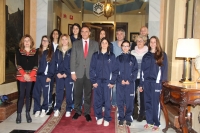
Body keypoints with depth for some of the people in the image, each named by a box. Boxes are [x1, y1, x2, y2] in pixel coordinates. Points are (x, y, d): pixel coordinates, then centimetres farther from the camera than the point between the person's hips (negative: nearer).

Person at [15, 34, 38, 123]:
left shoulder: (35, 52, 8)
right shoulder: (19, 51, 6)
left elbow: (35, 65, 1)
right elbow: (18, 64, -2)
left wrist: (30, 75, -11)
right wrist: (24, 74, -14)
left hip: (31, 76, 1)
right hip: (21, 76, -1)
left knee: (28, 95, 6)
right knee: (21, 95, -2)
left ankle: (27, 114, 14)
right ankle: (19, 114, 5)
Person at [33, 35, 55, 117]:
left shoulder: (50, 52, 3)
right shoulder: (37, 51, 12)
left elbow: (52, 65, -3)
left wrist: (49, 76, -11)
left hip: (45, 75, -3)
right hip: (37, 75, 3)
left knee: (46, 93, 5)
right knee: (36, 93, 3)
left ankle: (44, 109, 17)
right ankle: (37, 109, 15)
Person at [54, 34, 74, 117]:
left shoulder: (72, 51, 0)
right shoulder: (58, 51, 11)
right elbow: (55, 63, 8)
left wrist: (66, 74, -11)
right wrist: (57, 73, -5)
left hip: (68, 75, -2)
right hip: (59, 75, 2)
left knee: (69, 93, 4)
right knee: (59, 92, 4)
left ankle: (68, 110, 14)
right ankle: (57, 109, 15)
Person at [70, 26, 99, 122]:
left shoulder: (95, 44, 7)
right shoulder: (76, 43, 8)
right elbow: (73, 58, 3)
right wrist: (73, 72, -5)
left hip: (90, 72, 0)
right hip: (78, 72, 1)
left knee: (88, 93, 7)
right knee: (77, 93, 7)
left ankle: (87, 112, 19)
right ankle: (77, 111, 23)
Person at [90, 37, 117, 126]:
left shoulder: (111, 56, 4)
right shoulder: (95, 55, 6)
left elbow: (114, 70, 3)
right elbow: (92, 69, 3)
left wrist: (112, 82, -4)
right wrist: (93, 81, -5)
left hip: (107, 81, -1)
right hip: (97, 81, 1)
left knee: (107, 101, 1)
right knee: (97, 100, 3)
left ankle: (107, 119, 14)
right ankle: (99, 117, 20)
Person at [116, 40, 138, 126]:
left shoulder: (133, 58, 6)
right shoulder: (118, 58, 7)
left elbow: (135, 70, 1)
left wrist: (129, 80, -10)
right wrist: (121, 80, -10)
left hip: (130, 83, 0)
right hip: (120, 83, 1)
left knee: (129, 101, 2)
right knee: (120, 101, 4)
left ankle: (128, 118, 15)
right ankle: (121, 117, 16)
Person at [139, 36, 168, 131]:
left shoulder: (162, 55, 3)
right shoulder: (146, 55, 14)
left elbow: (163, 69, -3)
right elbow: (142, 70, 12)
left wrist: (162, 83, -12)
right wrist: (141, 84, 9)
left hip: (156, 82, -4)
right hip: (146, 82, 4)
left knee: (155, 103, 0)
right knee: (148, 103, 9)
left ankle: (156, 123, 11)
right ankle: (149, 121, 21)